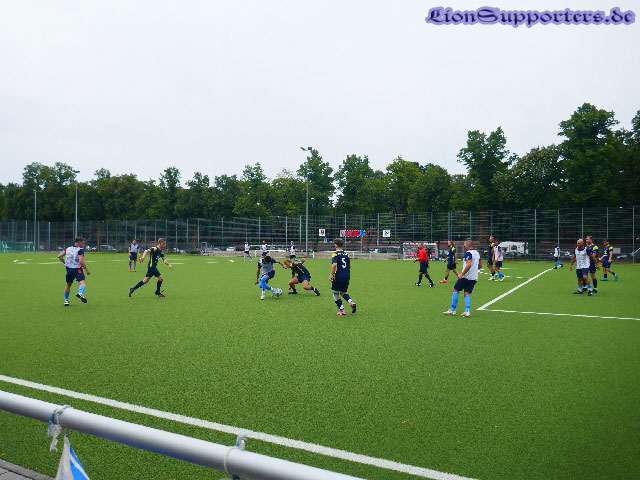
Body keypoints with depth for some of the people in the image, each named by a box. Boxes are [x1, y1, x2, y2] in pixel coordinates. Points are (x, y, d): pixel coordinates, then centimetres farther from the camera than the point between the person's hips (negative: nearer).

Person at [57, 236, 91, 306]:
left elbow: (59, 256, 9)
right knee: (82, 282, -20)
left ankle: (66, 300, 30)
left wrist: (65, 262, 22)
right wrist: (87, 269, -10)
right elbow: (81, 261, -19)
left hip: (69, 269, 7)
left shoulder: (67, 249, 11)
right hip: (77, 269, -7)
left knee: (68, 285, 21)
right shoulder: (80, 250, -10)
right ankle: (80, 293, -50)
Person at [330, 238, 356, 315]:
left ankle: (342, 310, 7)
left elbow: (334, 265, -25)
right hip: (347, 276, 6)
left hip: (338, 277, -6)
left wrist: (331, 275, -19)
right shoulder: (346, 254, 11)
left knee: (335, 294, 11)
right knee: (343, 292, 21)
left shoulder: (335, 254, -8)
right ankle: (351, 302, -5)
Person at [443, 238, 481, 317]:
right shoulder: (477, 253, 13)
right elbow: (480, 265, 21)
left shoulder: (468, 253, -14)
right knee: (467, 293, 9)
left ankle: (453, 310, 7)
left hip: (466, 276, -8)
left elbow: (469, 265, -26)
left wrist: (462, 274, -21)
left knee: (456, 290, 4)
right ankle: (467, 311, -4)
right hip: (474, 278, 8)